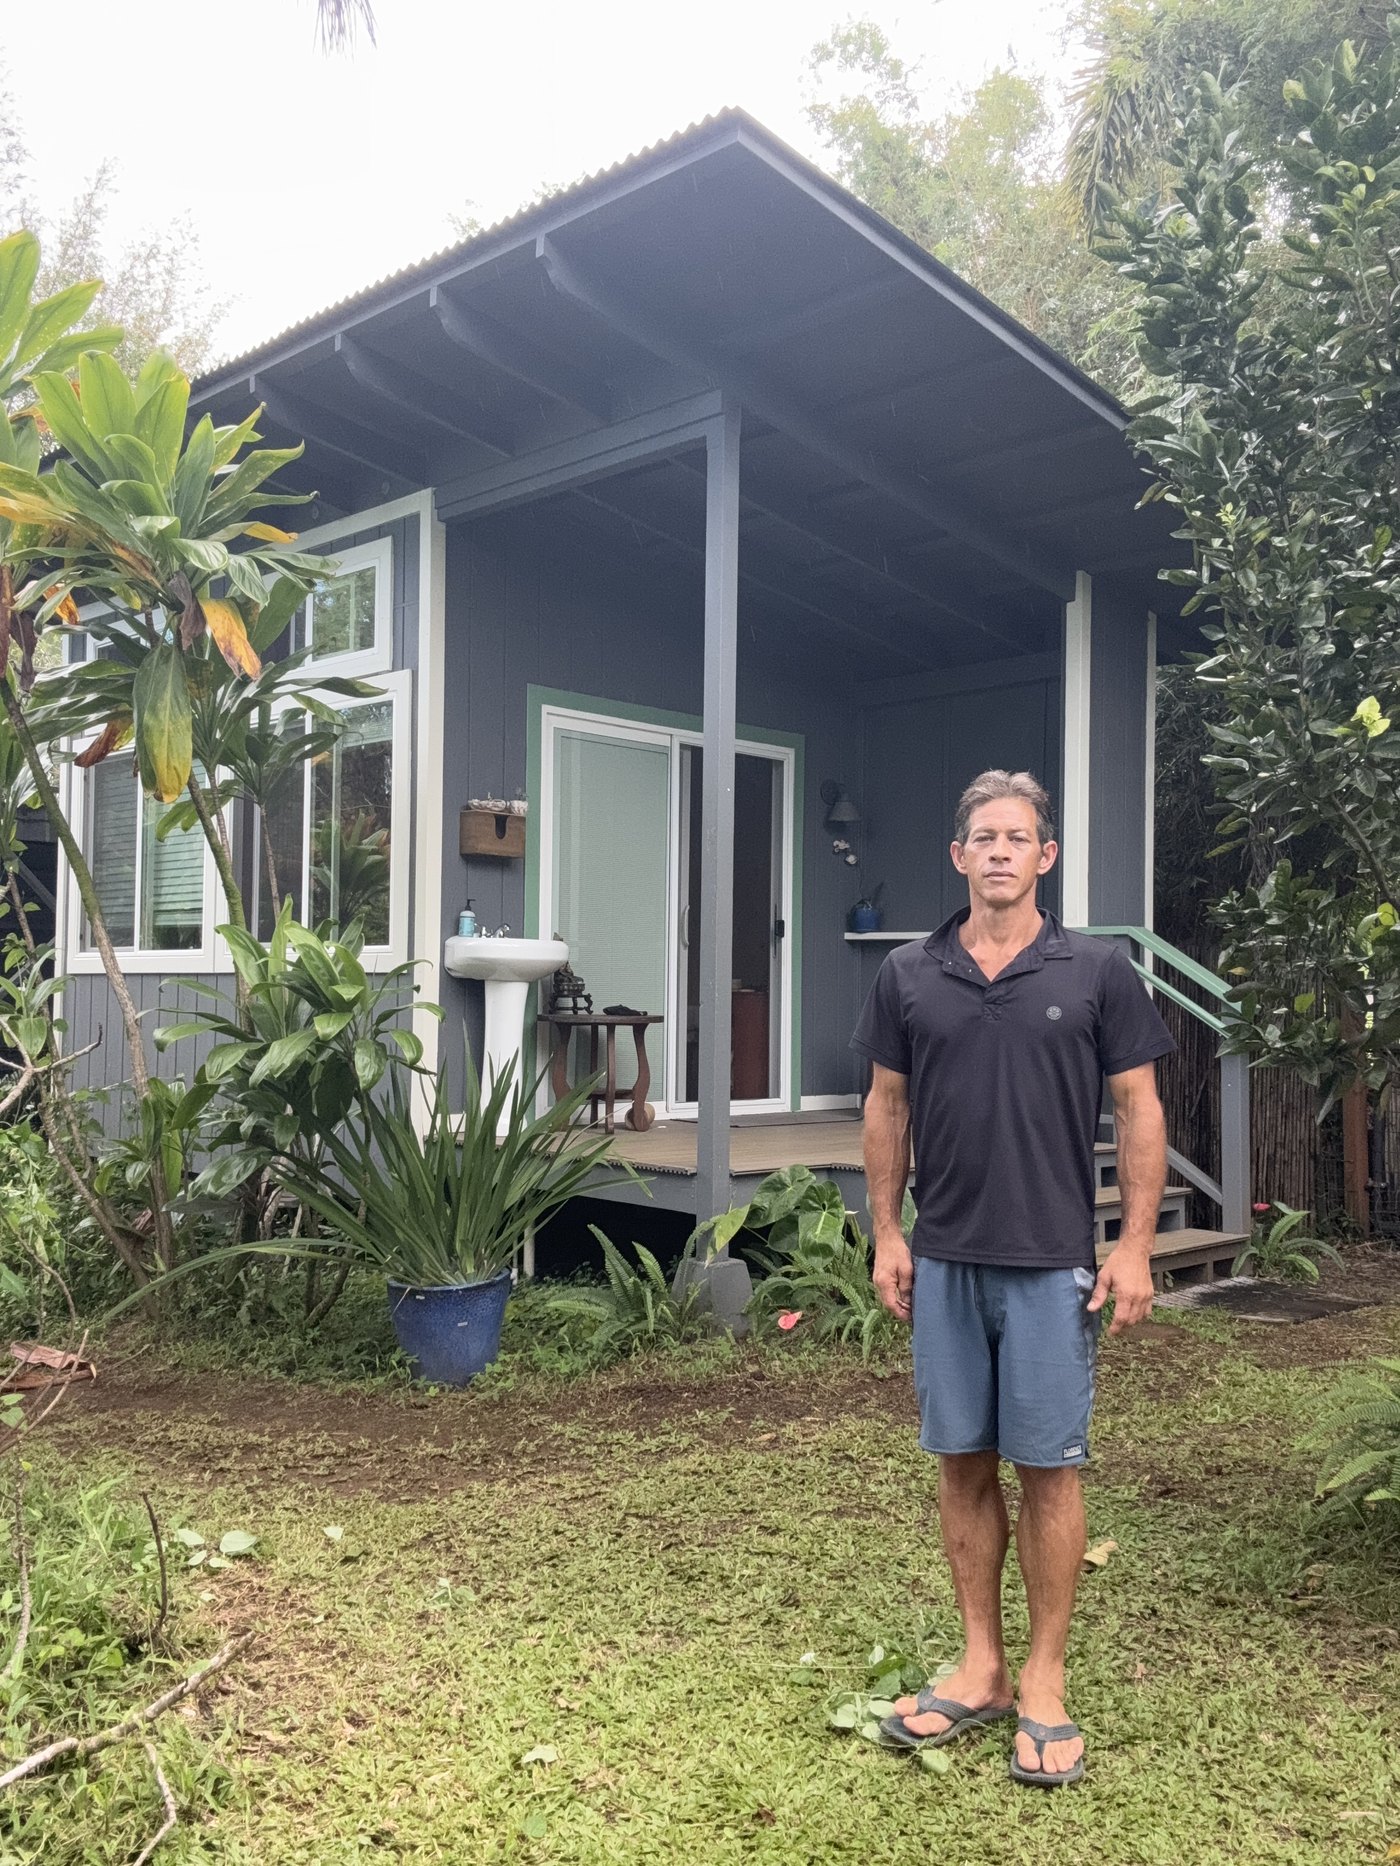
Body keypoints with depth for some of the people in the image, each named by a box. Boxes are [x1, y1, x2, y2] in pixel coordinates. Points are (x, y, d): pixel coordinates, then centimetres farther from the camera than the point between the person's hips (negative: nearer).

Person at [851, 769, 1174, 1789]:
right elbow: (887, 1108, 9)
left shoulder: (1098, 971, -3)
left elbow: (1140, 1110, 0)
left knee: (1048, 1468, 5)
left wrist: (1135, 1246, -5)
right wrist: (886, 1233, 6)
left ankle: (1045, 1683, 21)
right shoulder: (909, 975, 3)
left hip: (1053, 1262, -2)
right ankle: (981, 1668, 27)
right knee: (963, 1464, 12)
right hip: (944, 1259, 3)